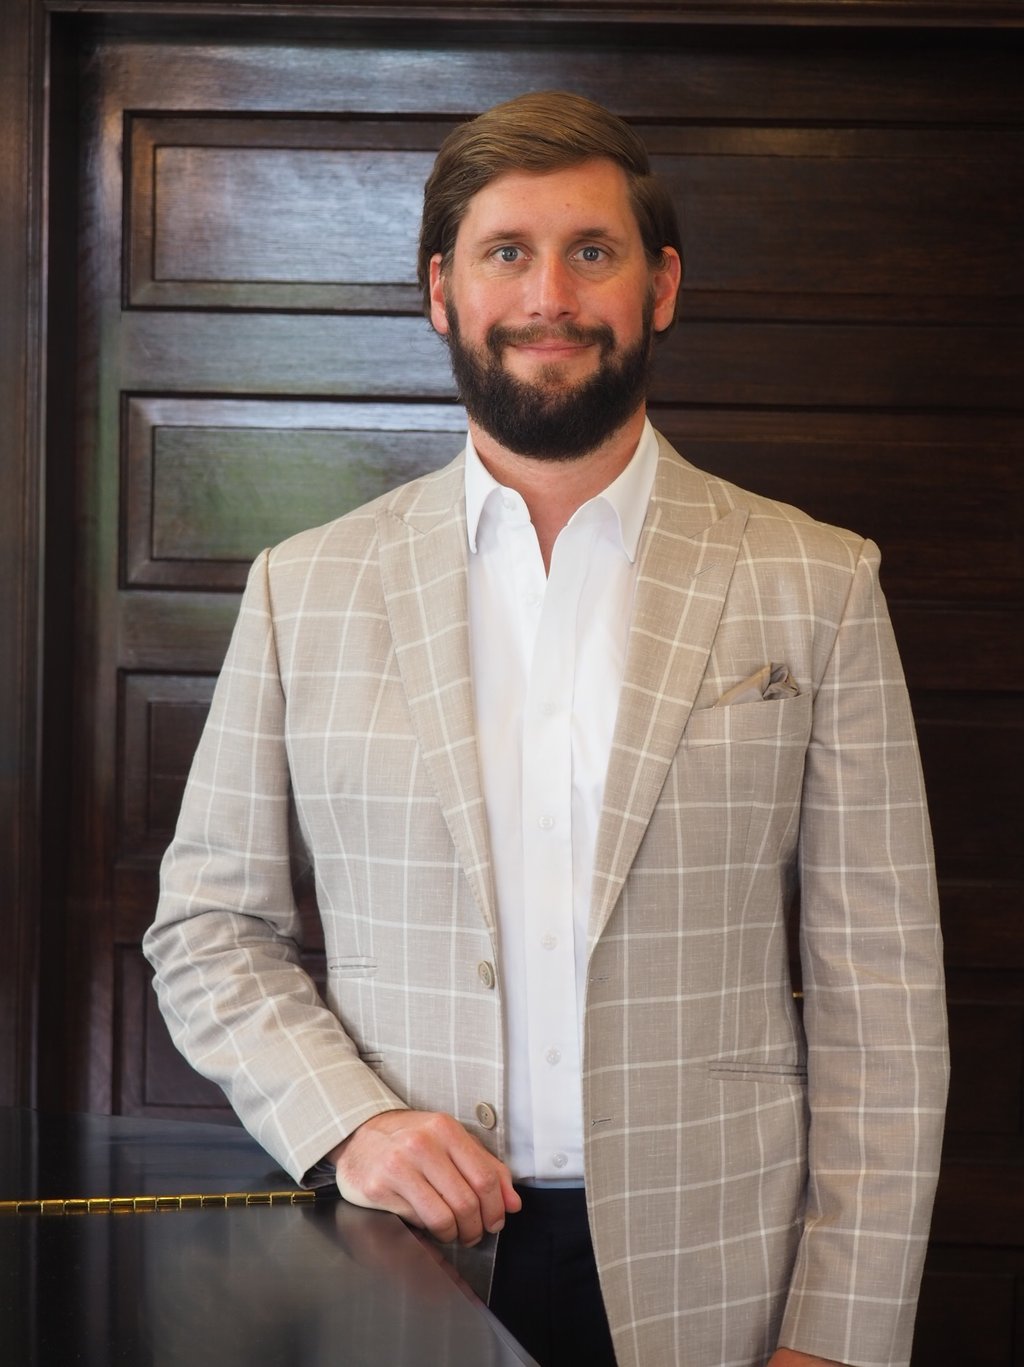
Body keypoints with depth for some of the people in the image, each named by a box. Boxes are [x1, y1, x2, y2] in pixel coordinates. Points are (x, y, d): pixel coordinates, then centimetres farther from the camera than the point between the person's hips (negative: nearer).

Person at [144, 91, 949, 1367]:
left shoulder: (816, 587, 0)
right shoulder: (305, 589, 3)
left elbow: (881, 989, -2)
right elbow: (209, 927, 7)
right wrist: (345, 1117, -10)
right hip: (407, 1265, 1)